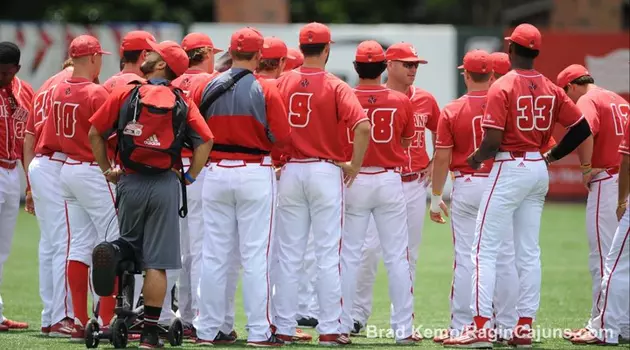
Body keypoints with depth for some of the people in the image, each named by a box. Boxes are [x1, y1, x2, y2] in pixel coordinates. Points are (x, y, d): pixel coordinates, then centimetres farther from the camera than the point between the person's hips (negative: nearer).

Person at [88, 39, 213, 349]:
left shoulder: (125, 94, 0)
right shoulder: (182, 103, 3)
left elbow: (95, 133, 2)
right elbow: (205, 140, -4)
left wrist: (106, 170, 13)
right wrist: (190, 176, 5)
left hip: (130, 182, 0)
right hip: (165, 183, 0)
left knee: (131, 242, 20)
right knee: (156, 262, 3)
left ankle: (114, 251, -17)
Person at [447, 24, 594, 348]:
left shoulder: (503, 87, -13)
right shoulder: (550, 89, 5)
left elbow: (492, 142, -19)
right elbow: (582, 128, 4)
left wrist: (476, 159, 1)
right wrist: (552, 156, 13)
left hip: (510, 170, -6)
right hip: (539, 171, 6)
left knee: (485, 248, -4)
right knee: (529, 251, 11)